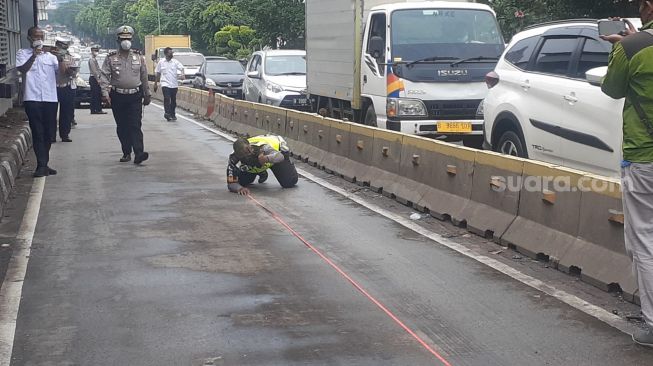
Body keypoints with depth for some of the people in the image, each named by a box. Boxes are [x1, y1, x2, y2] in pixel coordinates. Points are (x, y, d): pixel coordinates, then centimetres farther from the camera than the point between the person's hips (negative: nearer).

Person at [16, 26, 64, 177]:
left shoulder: (50, 56, 16)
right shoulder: (23, 54, 7)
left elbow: (62, 71, 5)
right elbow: (22, 69, -9)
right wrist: (34, 56, -19)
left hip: (50, 98, 4)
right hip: (32, 98, -4)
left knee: (48, 133, 7)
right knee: (37, 132, -7)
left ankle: (44, 165, 17)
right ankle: (41, 165, -9)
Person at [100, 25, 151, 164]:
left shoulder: (138, 57, 7)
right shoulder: (111, 58, 3)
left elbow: (144, 77, 12)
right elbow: (104, 76, -2)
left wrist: (147, 95, 13)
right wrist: (105, 93, -15)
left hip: (135, 97, -1)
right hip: (117, 97, 1)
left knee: (135, 126, -11)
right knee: (122, 127, 7)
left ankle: (138, 153, -19)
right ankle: (126, 153, 18)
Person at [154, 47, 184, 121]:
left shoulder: (175, 62, 4)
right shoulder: (161, 62, 5)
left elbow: (181, 68, -5)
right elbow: (158, 73, 12)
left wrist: (182, 74, -27)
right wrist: (156, 83, 13)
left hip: (174, 84, 2)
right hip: (165, 84, -2)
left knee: (173, 100, 7)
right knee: (167, 98, -17)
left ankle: (173, 114, 18)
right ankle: (167, 113, -21)